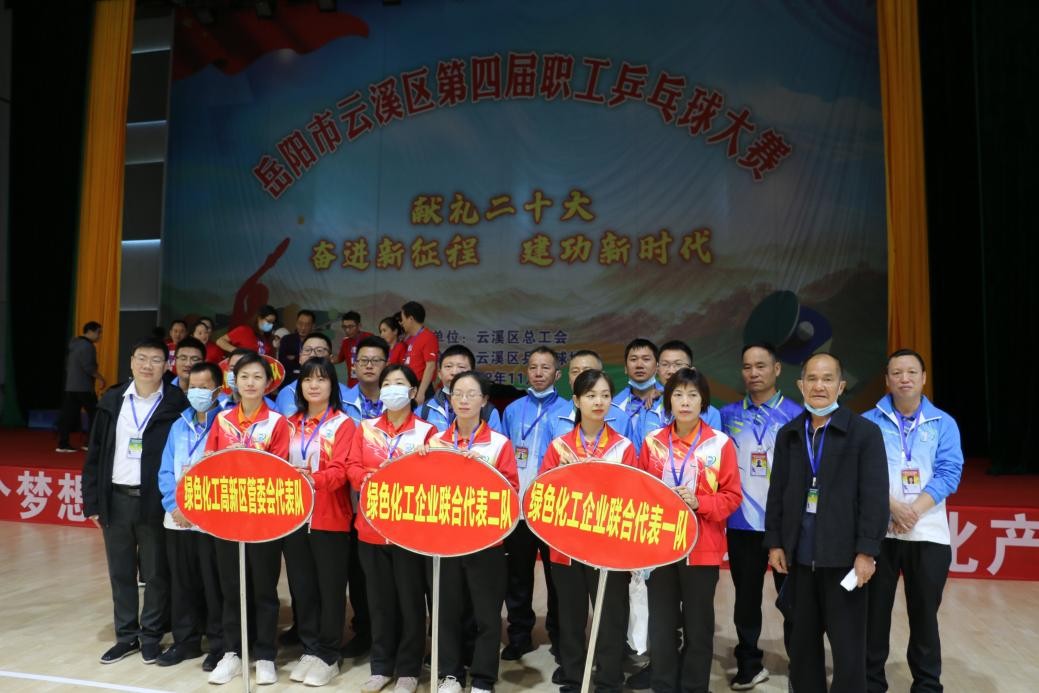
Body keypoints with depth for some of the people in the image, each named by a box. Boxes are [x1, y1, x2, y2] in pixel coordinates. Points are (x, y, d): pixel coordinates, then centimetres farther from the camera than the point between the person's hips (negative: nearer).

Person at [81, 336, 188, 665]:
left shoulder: (176, 404, -6)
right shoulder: (112, 401, 6)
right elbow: (95, 454, 8)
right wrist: (92, 501, 4)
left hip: (156, 502, -4)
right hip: (116, 499, 4)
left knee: (156, 573, 7)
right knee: (121, 573, 13)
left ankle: (151, 635, 23)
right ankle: (127, 635, 28)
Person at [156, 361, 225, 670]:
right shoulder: (179, 426, 11)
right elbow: (166, 471, 9)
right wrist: (174, 506, -5)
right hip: (177, 519, 6)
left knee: (214, 585, 2)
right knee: (182, 584, 14)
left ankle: (220, 645, 16)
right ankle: (185, 640, 29)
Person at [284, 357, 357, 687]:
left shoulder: (343, 423, -4)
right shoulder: (291, 424, 12)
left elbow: (340, 471, -15)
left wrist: (312, 479, -32)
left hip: (329, 519, -5)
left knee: (330, 589, 3)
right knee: (301, 587, 11)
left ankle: (328, 656, 15)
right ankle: (309, 650, 25)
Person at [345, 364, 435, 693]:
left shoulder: (426, 431, -2)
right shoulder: (365, 428, 8)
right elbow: (352, 466, 2)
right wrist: (369, 480, -17)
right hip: (372, 526, 3)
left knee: (410, 600, 6)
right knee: (380, 600, 13)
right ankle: (381, 666, 27)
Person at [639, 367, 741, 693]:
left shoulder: (720, 443, -4)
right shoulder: (652, 442, 3)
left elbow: (732, 496, -2)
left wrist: (698, 502, -17)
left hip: (702, 547, -2)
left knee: (698, 624, 9)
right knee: (661, 624, 9)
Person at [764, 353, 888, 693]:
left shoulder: (865, 432, -4)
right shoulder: (788, 434, 9)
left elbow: (875, 496, -8)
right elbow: (777, 493, 11)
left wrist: (867, 551, -13)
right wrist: (774, 542, 5)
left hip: (843, 554, -4)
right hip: (800, 554, 4)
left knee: (848, 645, 5)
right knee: (802, 641, 15)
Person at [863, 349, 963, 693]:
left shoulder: (943, 423, 5)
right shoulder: (869, 421, 2)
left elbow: (949, 473, -4)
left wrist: (915, 510, -16)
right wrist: (894, 507, -18)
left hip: (928, 532, 1)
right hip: (878, 531, 0)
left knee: (924, 612, 10)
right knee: (875, 610, 7)